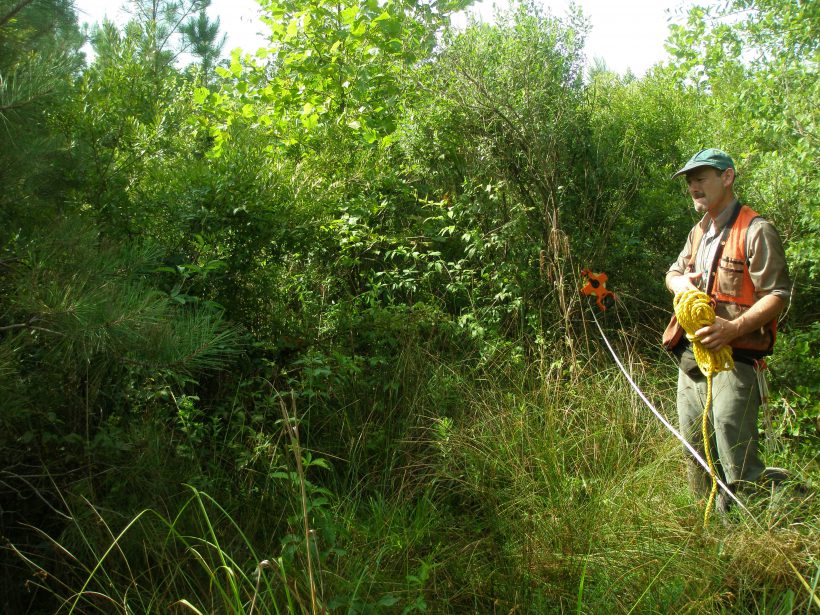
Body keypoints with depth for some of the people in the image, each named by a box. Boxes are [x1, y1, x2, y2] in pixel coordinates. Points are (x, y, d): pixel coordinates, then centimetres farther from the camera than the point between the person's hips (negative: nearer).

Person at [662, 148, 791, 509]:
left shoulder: (756, 231, -8)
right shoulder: (699, 232, 18)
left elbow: (778, 296, -13)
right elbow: (673, 273, 29)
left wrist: (734, 327, -28)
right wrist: (678, 281, 4)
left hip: (734, 359, -8)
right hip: (691, 357, 8)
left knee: (738, 470, -12)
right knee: (695, 454, 14)